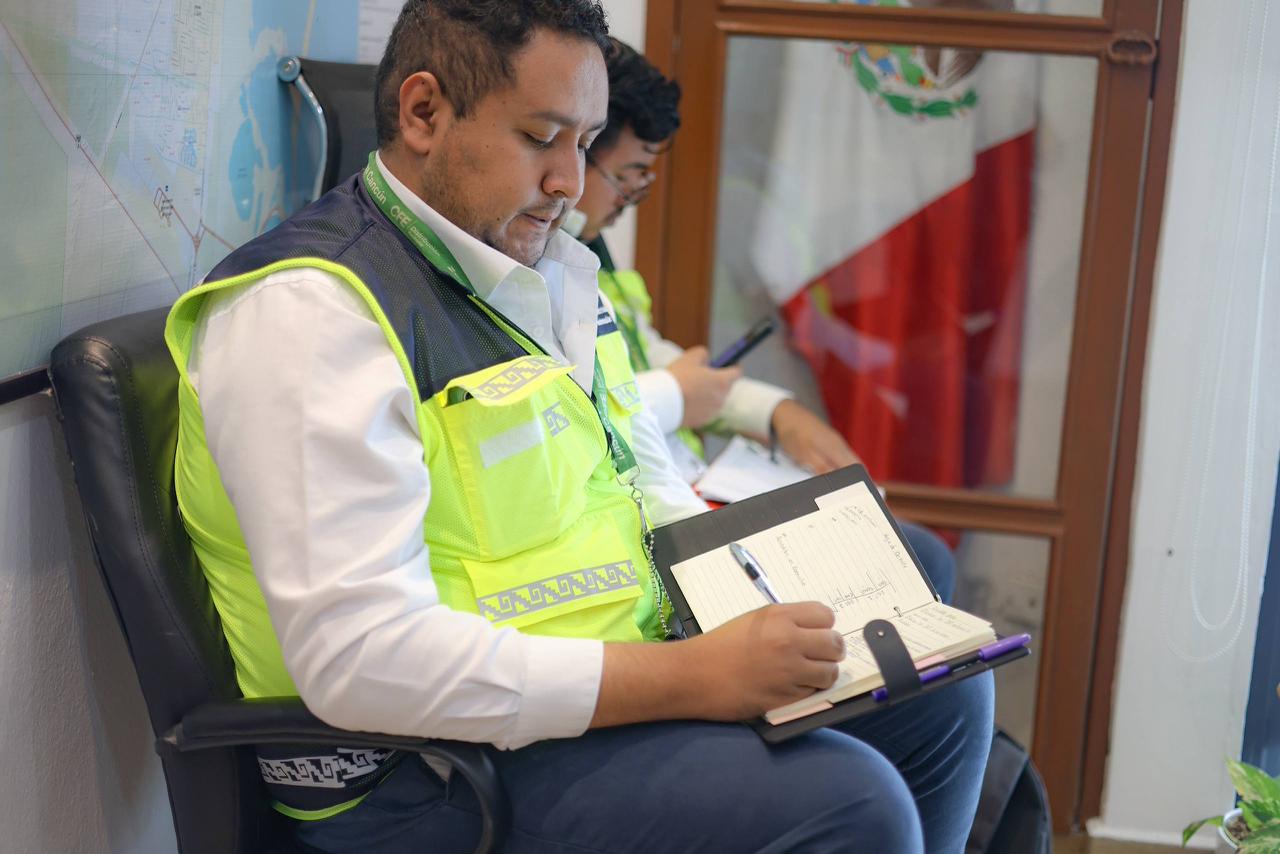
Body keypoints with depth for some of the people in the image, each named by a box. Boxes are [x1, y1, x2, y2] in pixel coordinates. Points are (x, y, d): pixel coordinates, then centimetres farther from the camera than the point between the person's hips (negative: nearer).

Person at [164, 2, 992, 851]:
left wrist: (773, 583, -1)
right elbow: (359, 659, -28)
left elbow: (651, 485, 20)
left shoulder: (545, 268, 11)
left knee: (944, 691, 13)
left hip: (619, 664, 10)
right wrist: (693, 677, -30)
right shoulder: (309, 309, -20)